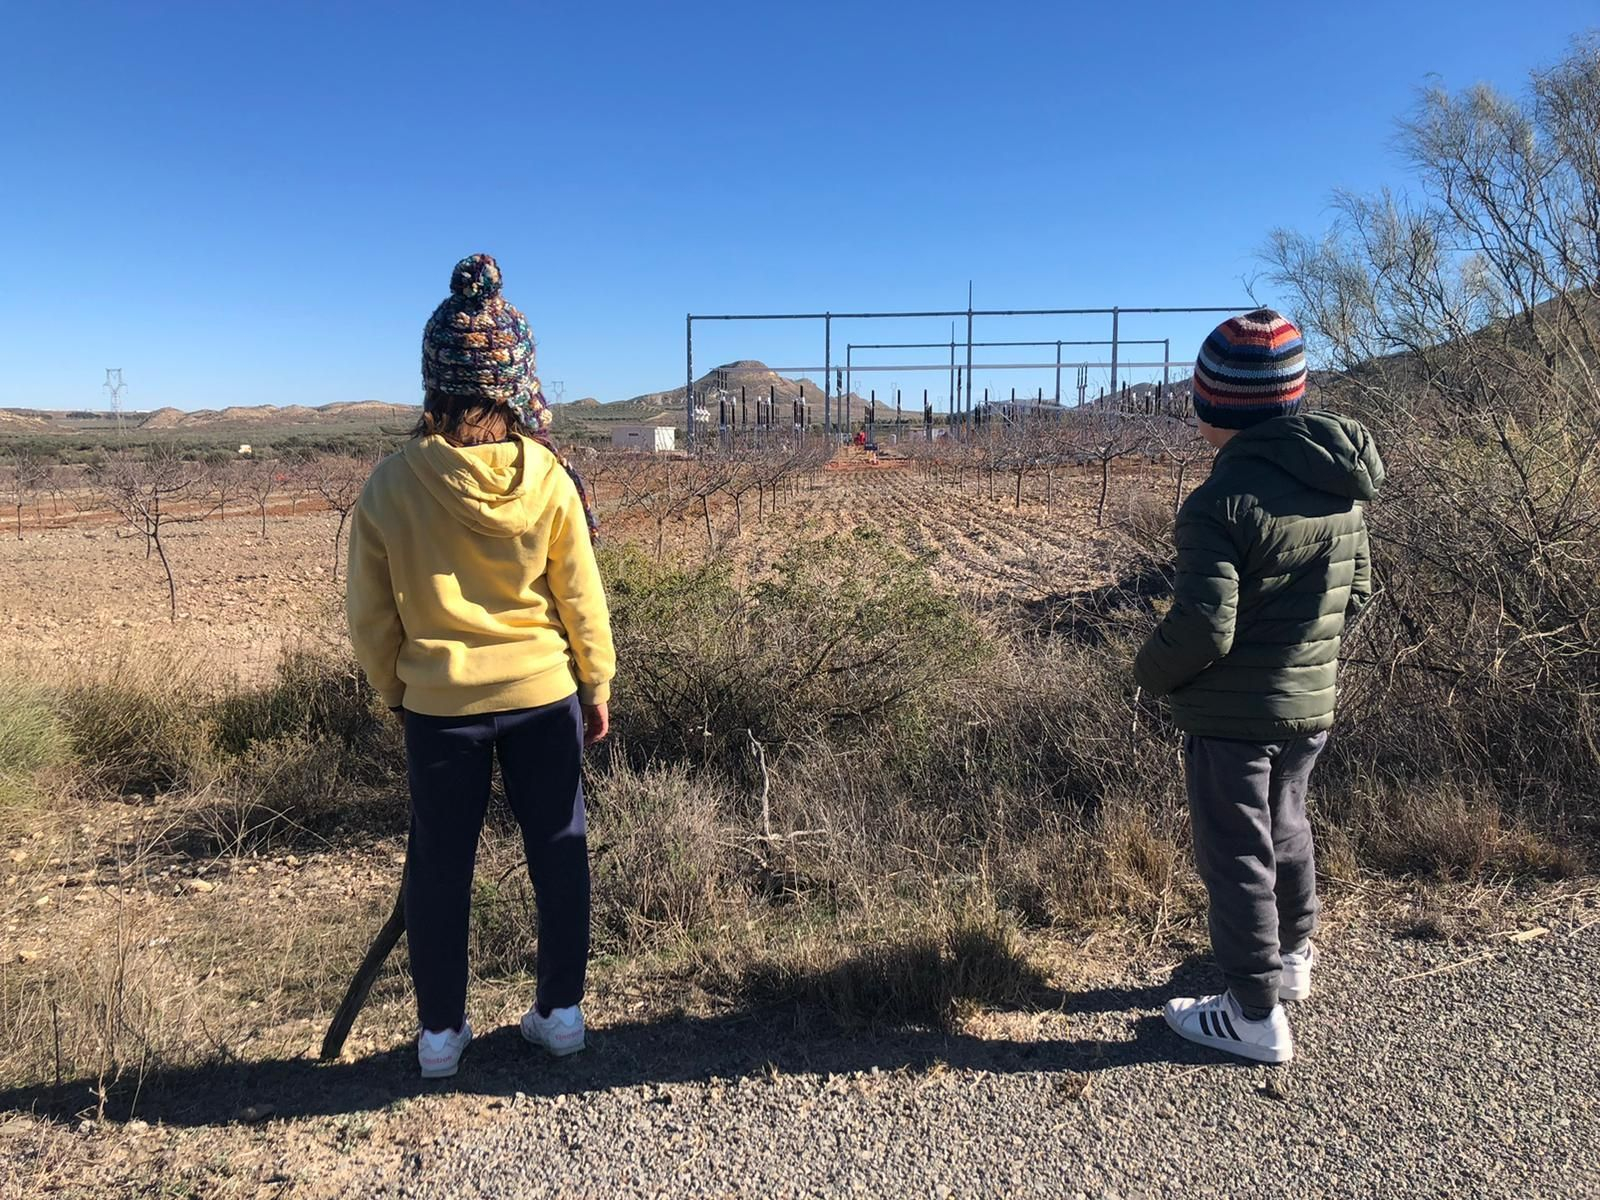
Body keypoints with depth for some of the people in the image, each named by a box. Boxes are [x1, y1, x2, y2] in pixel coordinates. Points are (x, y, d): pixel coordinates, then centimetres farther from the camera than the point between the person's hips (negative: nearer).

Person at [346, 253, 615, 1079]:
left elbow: (368, 612, -2)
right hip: (541, 695, 0)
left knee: (439, 863, 13)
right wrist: (598, 685, 8)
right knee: (558, 851, 13)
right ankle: (559, 1011, 24)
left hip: (439, 702, 1)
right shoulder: (545, 475, -10)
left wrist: (394, 690, 14)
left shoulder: (393, 482, -8)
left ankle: (440, 1031, 24)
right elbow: (580, 595, -4)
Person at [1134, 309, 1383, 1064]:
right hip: (1311, 705, 8)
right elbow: (1355, 594, 9)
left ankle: (1255, 1014, 21)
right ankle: (1292, 958, 47)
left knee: (1236, 855, 8)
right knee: (1286, 829, 27)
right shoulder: (1342, 486, 0)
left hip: (1231, 717, -7)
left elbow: (1202, 628, -26)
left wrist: (1150, 672, -7)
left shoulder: (1220, 503, -25)